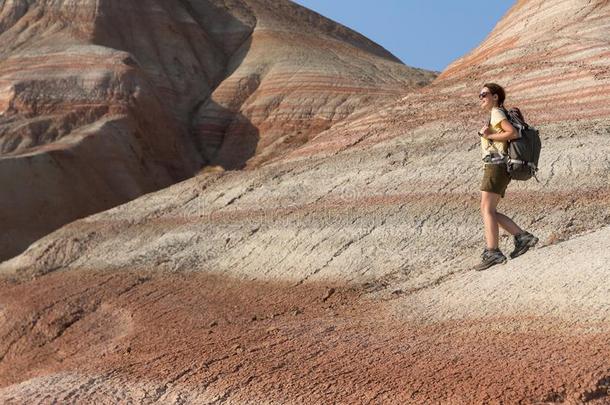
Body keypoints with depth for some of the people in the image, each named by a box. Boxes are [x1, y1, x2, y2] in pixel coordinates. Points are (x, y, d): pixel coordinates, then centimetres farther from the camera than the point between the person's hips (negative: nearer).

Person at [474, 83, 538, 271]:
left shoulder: (496, 112, -3)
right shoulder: (497, 115, 25)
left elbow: (513, 133, -17)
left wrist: (490, 136, -11)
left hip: (496, 166, -10)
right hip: (496, 168, 10)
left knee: (487, 209, -16)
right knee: (487, 211, 7)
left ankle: (492, 252, -23)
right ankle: (522, 236, 4)